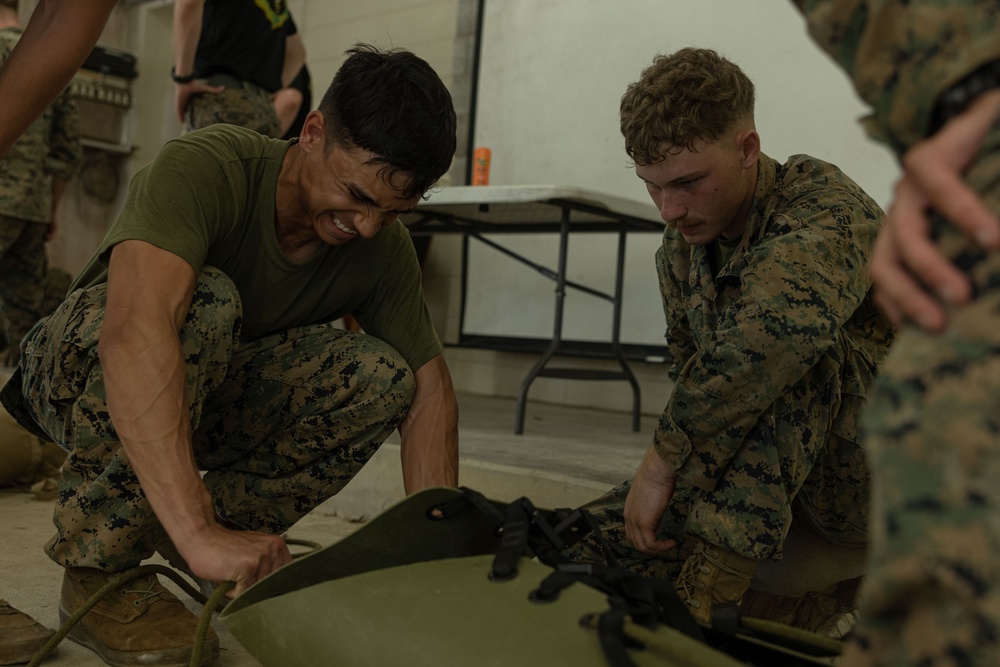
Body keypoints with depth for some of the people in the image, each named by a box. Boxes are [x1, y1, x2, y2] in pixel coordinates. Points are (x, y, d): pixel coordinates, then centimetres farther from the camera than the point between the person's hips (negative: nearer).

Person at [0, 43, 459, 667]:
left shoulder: (382, 246, -14)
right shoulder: (205, 167, -31)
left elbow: (429, 388, -10)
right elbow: (136, 330, -47)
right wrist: (199, 533, -53)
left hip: (204, 396, 5)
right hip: (80, 375, -4)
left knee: (380, 375, -19)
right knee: (200, 301, -37)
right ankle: (100, 570, -22)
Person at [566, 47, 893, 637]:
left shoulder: (824, 200, -20)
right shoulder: (680, 247, 4)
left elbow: (787, 315, -43)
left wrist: (665, 457, -37)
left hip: (879, 478, -7)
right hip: (768, 481, 7)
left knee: (775, 342, -35)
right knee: (580, 544, -7)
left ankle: (713, 584, -30)